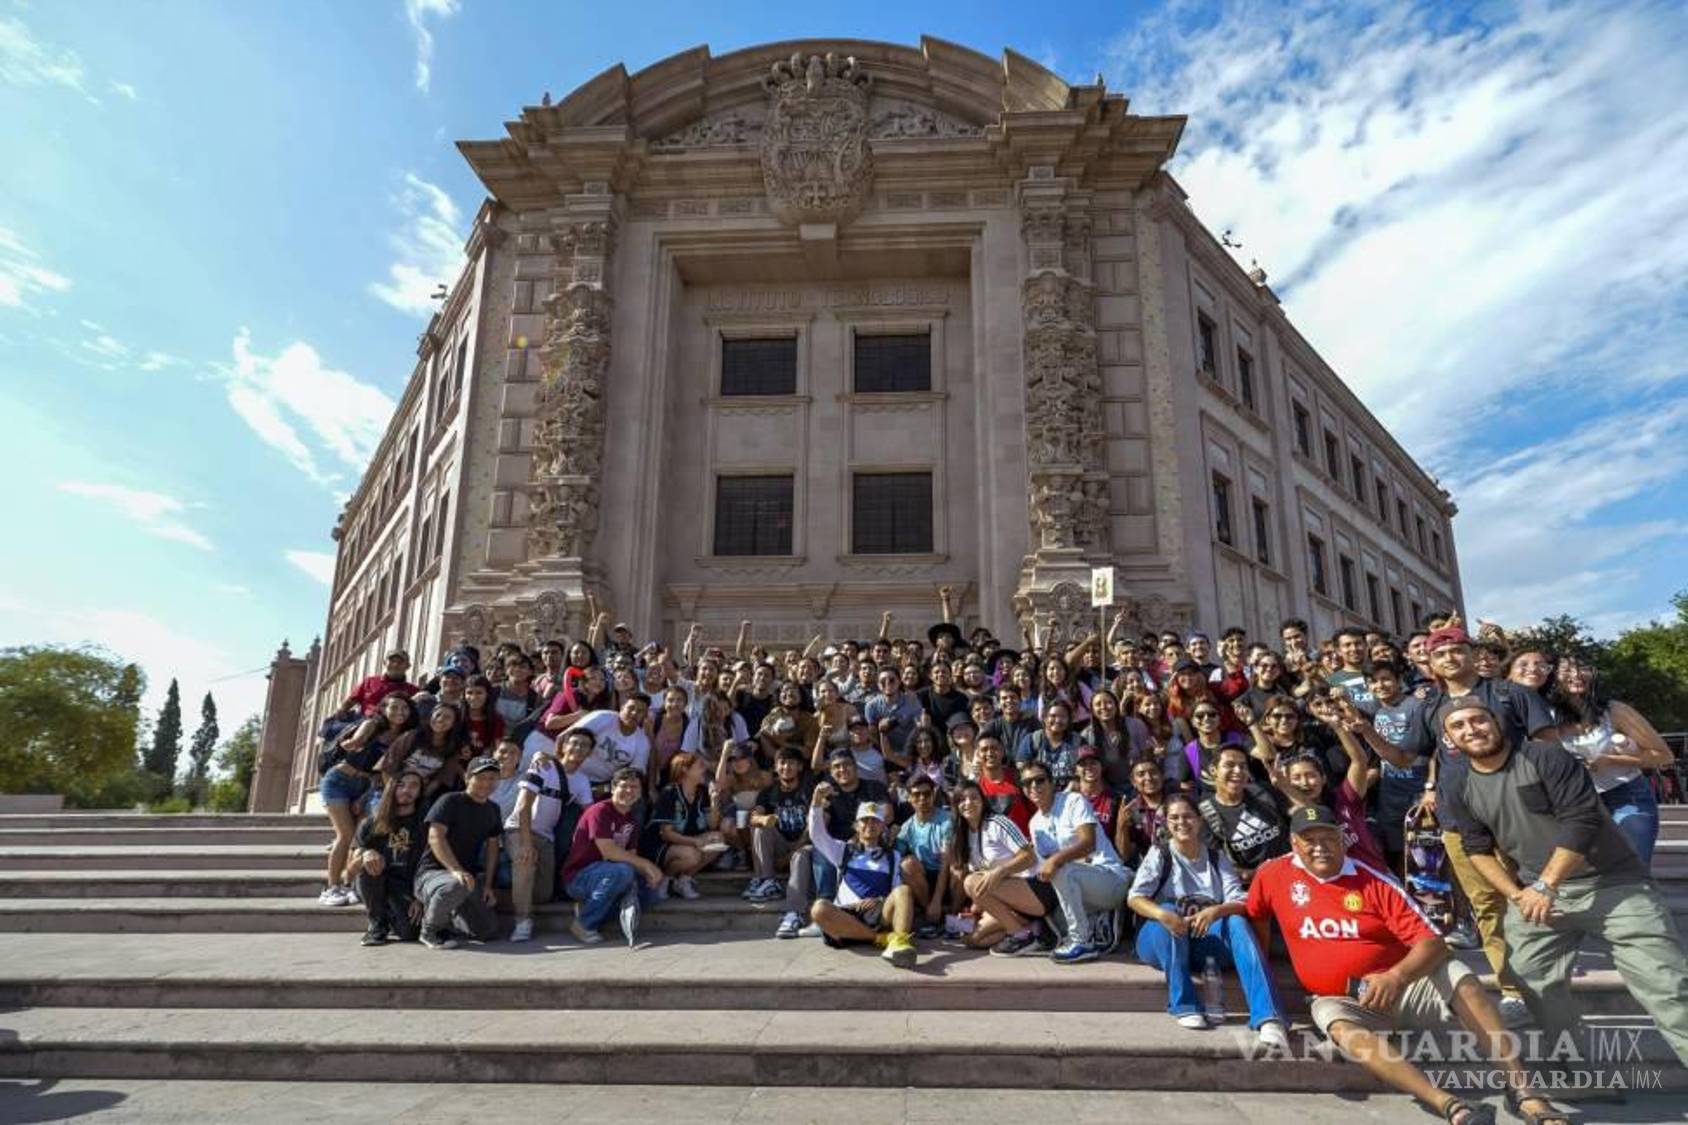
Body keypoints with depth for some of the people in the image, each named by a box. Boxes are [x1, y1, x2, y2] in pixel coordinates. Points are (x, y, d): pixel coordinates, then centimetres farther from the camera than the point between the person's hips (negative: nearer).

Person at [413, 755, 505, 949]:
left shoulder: (493, 809, 11)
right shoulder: (450, 802, -11)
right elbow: (435, 837, -22)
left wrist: (487, 885, 5)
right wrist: (455, 870, -34)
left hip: (469, 874, 7)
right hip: (432, 871, -6)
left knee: (489, 931, -5)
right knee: (456, 886, -42)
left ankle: (451, 910, 23)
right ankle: (431, 929, -11)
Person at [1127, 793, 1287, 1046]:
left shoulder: (1216, 857, 11)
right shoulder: (1159, 854, 3)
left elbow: (1241, 903, -4)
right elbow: (1134, 898, -10)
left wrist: (1215, 911, -27)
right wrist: (1162, 915, -32)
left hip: (1205, 942, 2)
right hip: (1160, 941, -2)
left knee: (1236, 922, -27)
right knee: (1169, 911, -33)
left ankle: (1267, 1018, -38)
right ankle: (1184, 1006, -30)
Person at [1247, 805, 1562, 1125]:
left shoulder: (1373, 882, -6)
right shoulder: (1275, 876, -3)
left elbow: (1432, 943, -13)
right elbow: (1253, 918, 14)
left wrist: (1396, 977, -31)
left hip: (1404, 986, 1)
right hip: (1339, 999, -1)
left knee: (1461, 979, -24)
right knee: (1340, 1026, -35)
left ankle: (1521, 1089, -24)